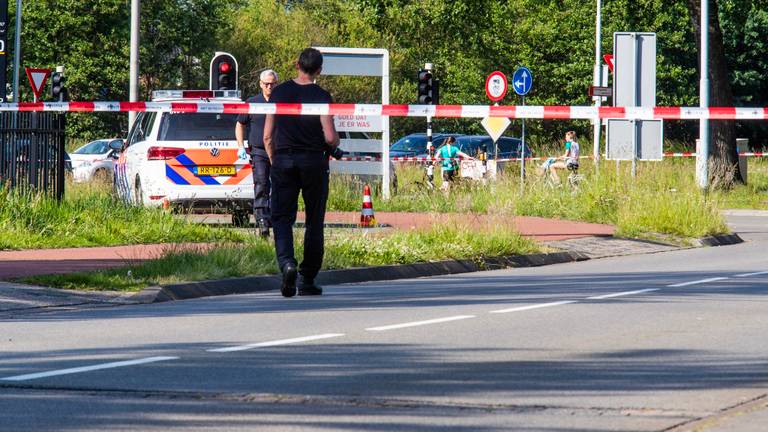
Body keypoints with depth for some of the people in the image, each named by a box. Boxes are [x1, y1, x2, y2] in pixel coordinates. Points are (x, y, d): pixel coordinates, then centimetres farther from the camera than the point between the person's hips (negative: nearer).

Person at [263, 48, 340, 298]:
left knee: (282, 218, 2)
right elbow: (330, 137, -11)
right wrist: (335, 147, 11)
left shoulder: (279, 93, 3)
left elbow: (268, 136, 5)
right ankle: (308, 280, 9)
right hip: (314, 161, -1)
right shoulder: (321, 96, -6)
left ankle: (287, 263, -25)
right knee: (314, 221, 9)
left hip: (283, 158, 1)